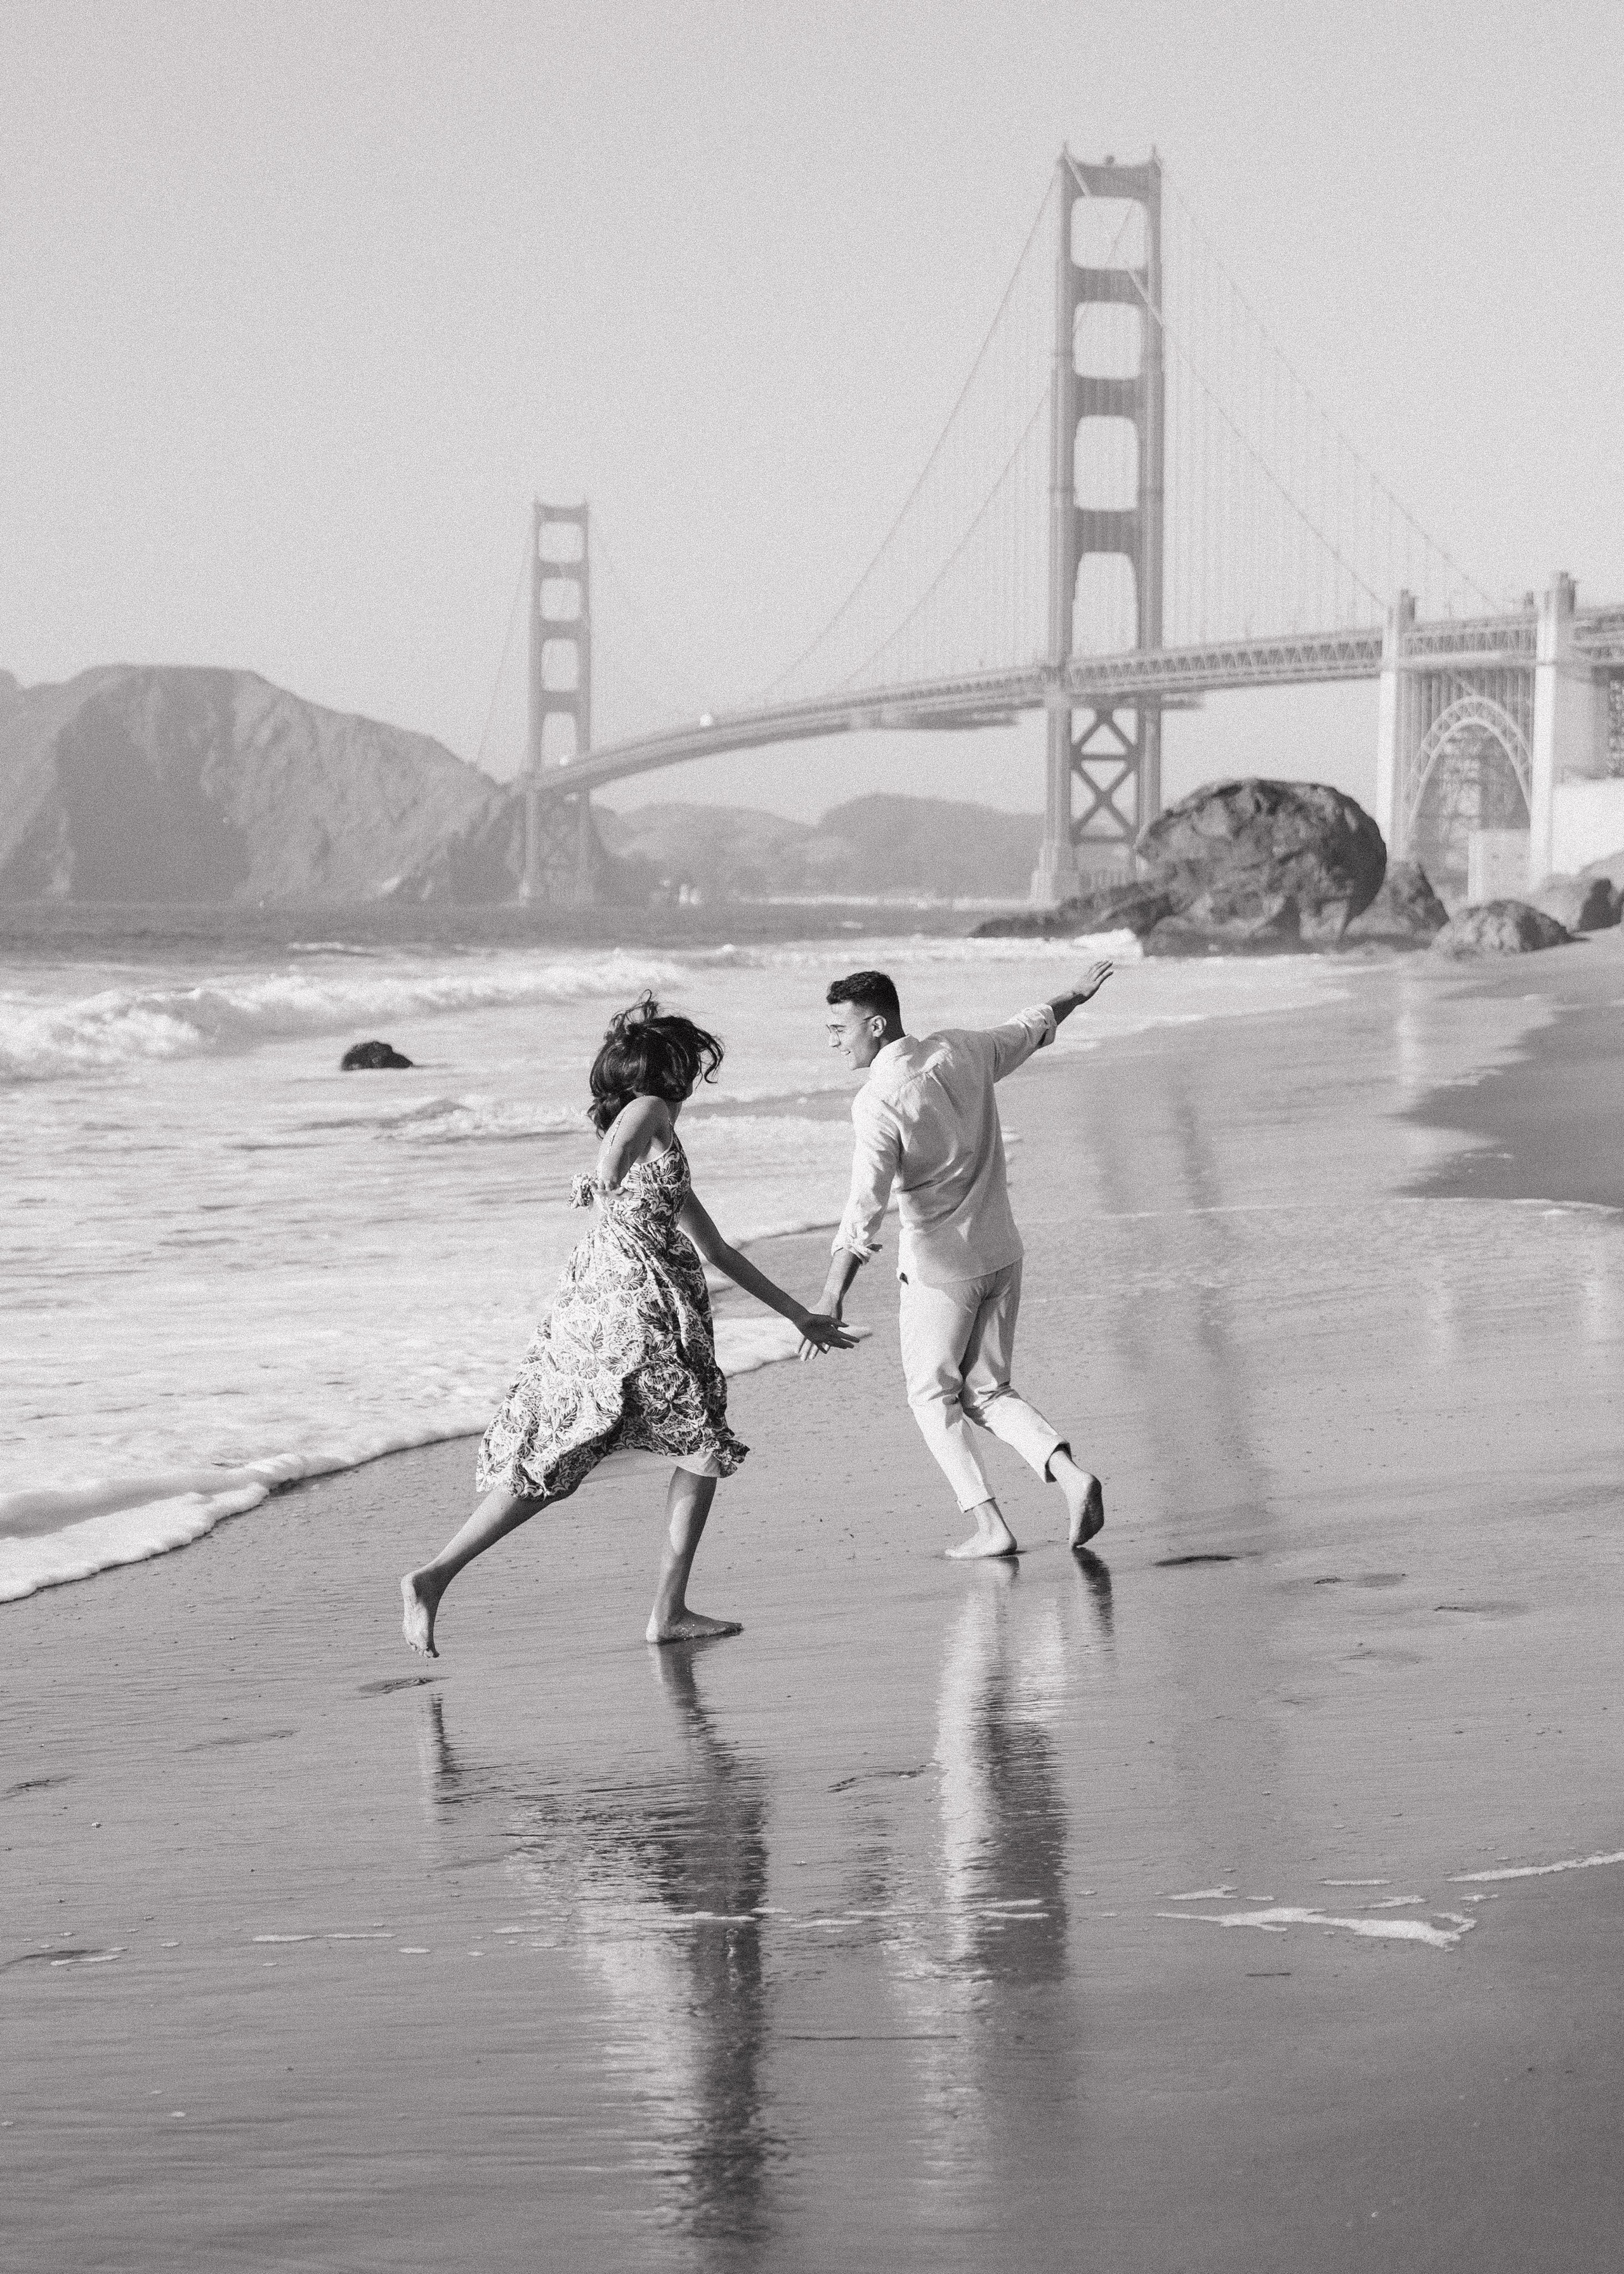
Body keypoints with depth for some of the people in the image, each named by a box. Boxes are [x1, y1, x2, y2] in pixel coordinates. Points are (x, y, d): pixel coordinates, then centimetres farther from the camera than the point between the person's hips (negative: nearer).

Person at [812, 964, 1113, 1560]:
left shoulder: (878, 1102, -20)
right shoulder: (961, 1051, -1)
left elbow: (865, 1206, -28)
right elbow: (1030, 1029, 19)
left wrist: (831, 1296, -31)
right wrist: (1078, 995, 40)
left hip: (940, 1267, -6)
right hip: (1000, 1254, 6)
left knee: (933, 1396, 12)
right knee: (987, 1392, 16)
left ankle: (989, 1526, 4)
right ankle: (1070, 1475, -6)